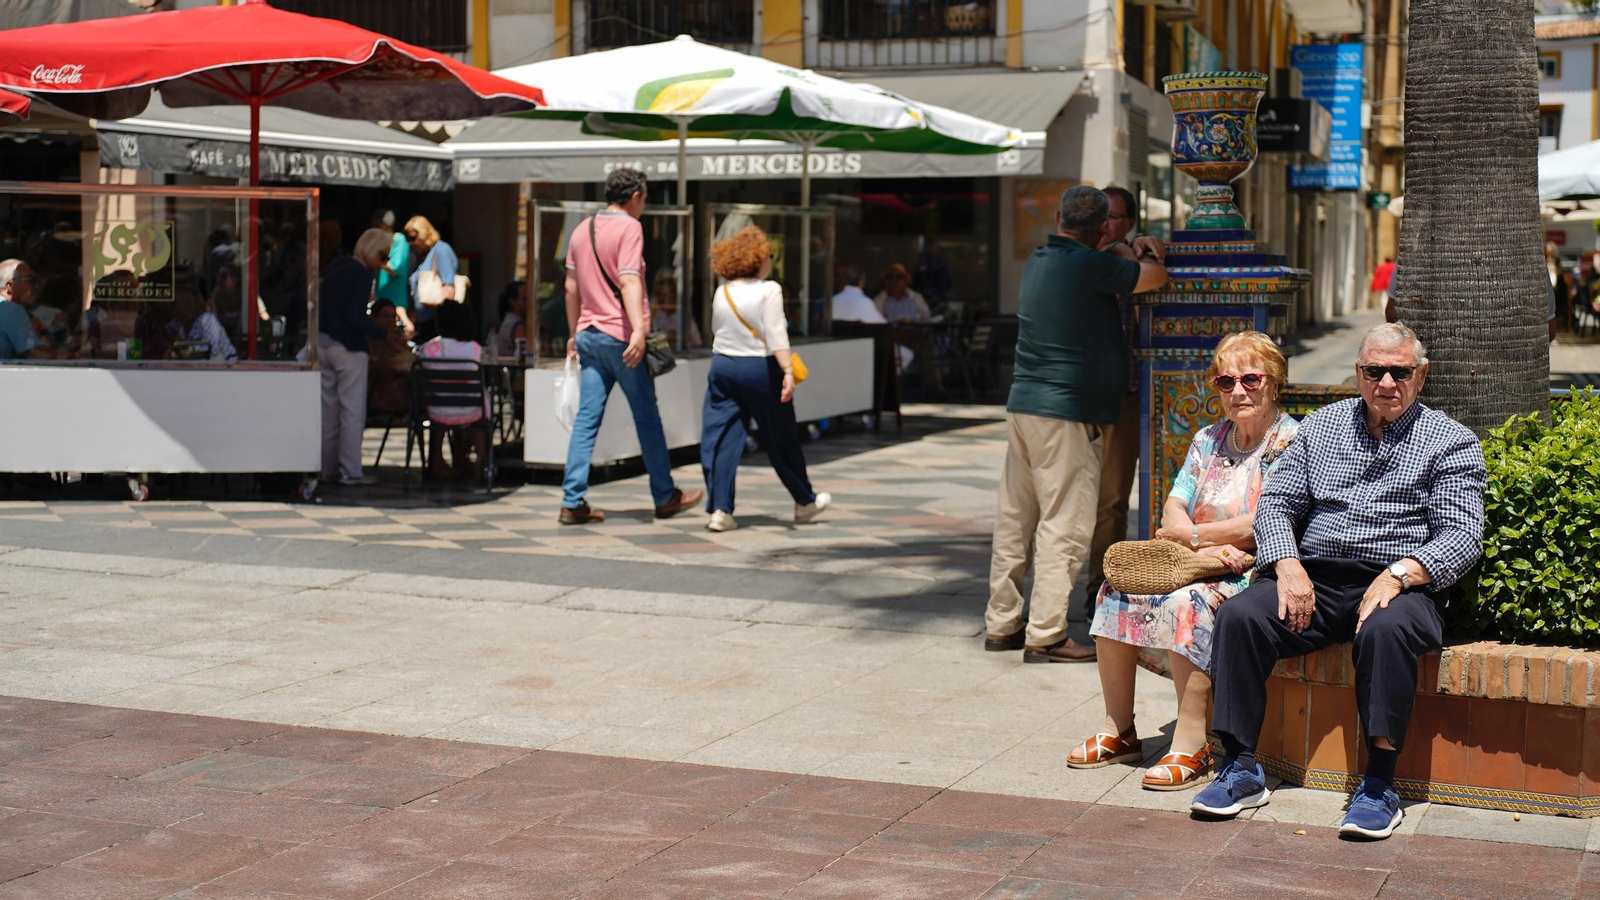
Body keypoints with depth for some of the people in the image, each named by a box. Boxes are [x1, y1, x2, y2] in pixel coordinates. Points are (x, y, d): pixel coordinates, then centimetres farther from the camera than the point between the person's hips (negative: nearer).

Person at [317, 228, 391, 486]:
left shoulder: (333, 267, 11)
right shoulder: (362, 274, -13)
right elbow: (356, 318, -21)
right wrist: (386, 334, -16)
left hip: (323, 343, 8)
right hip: (348, 348, -8)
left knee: (328, 410, 13)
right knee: (353, 412, -2)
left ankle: (327, 468, 16)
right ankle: (350, 472, -2)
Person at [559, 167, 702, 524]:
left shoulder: (582, 229, 12)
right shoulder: (629, 228, -10)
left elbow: (571, 287, 17)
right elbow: (628, 282, -22)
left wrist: (574, 334, 24)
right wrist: (639, 330, -31)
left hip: (589, 335, 7)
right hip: (621, 336, -7)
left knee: (586, 418, 3)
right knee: (647, 418, 6)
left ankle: (573, 502, -3)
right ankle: (665, 497, 16)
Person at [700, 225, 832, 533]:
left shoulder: (722, 292, 7)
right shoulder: (768, 290, -10)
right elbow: (775, 334, -18)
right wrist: (788, 370, -22)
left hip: (722, 366, 4)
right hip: (760, 369, -4)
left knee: (720, 438, 2)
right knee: (781, 441, 10)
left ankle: (719, 509, -7)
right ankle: (805, 502, 25)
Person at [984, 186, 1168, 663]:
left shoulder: (1038, 261, 14)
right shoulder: (1089, 266, -12)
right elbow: (1156, 277, -4)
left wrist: (1129, 251, 19)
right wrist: (1140, 255, 16)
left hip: (1023, 404, 9)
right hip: (1067, 412, -9)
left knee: (1015, 518, 11)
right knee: (1065, 526, -5)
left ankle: (1002, 623, 17)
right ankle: (1045, 635, -6)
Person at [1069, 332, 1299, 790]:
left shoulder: (1290, 443, -7)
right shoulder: (1209, 440, 15)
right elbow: (1172, 512, 6)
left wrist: (1194, 534, -7)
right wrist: (1209, 545, -15)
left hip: (1255, 571, -7)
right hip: (1199, 563, 7)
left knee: (1188, 601, -34)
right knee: (1117, 589, -13)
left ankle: (1191, 745, -29)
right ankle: (1119, 730, -5)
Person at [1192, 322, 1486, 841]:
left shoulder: (1449, 442, 8)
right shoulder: (1321, 426, 19)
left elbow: (1462, 536, -2)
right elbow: (1276, 503, 14)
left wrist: (1398, 574, -20)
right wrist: (1287, 564, -7)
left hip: (1401, 586, -3)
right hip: (1315, 579, 3)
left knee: (1385, 630, -38)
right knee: (1238, 616, -24)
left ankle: (1379, 786, -29)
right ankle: (1241, 770, -18)